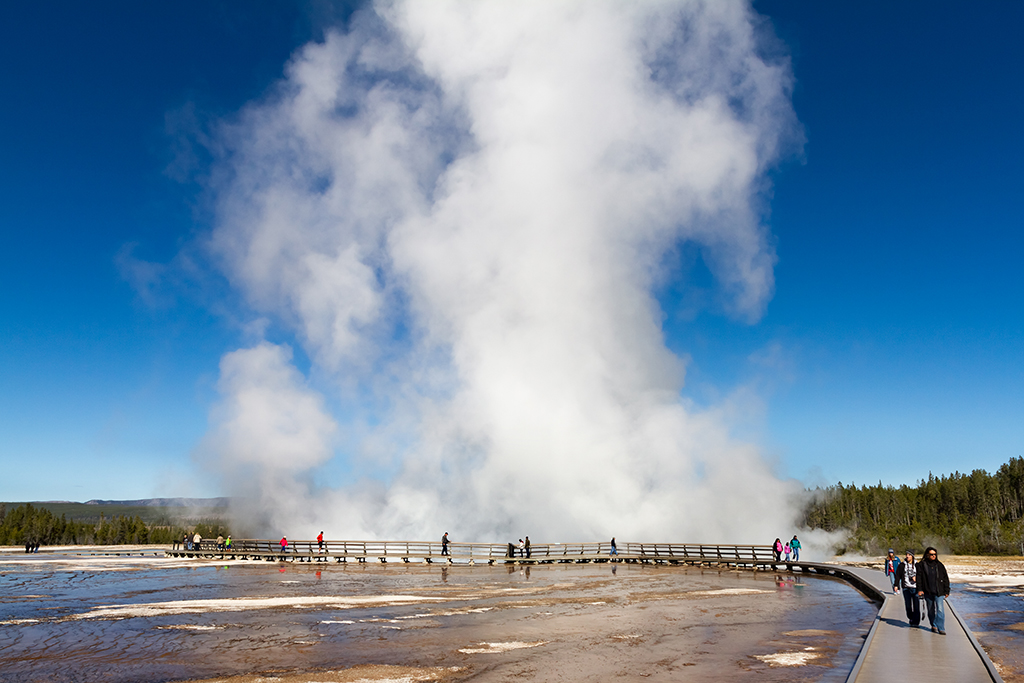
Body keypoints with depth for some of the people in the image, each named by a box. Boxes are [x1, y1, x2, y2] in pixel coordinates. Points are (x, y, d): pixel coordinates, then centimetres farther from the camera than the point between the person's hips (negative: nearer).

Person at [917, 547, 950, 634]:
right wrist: (919, 589, -6)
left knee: (940, 610, -11)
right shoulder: (922, 565, 2)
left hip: (939, 592, 0)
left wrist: (946, 591, 7)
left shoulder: (940, 565, 6)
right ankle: (933, 625, 25)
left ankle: (940, 628, -8)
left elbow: (945, 579, 10)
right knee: (931, 610, 11)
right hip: (928, 592, 1)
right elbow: (919, 578, 2)